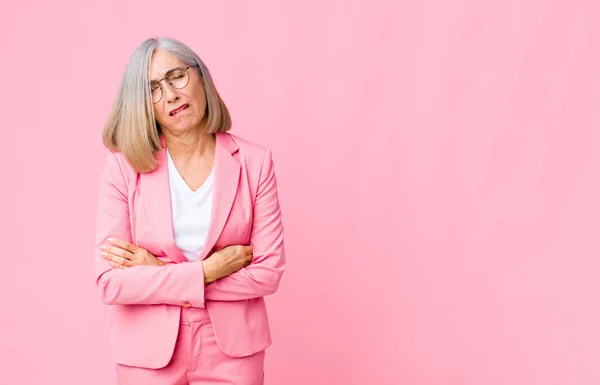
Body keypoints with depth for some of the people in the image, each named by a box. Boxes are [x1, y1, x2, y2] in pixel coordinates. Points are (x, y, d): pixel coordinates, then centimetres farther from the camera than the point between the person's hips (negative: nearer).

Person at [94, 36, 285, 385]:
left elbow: (269, 272, -10)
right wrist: (207, 271, -19)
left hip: (231, 349, 0)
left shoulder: (254, 161, -7)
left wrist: (159, 272, -14)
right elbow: (111, 282, -13)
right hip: (149, 352, 0)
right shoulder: (124, 164, -9)